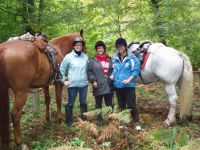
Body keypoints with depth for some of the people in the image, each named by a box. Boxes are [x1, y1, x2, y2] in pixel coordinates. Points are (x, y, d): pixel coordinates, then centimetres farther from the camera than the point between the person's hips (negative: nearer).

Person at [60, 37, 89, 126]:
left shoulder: (85, 57, 3)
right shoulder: (68, 57, -7)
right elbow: (62, 69, -1)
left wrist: (87, 78, 9)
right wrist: (64, 80, -4)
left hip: (84, 84, 3)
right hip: (72, 84, -3)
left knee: (83, 103, 16)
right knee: (70, 103, 6)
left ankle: (84, 120, 31)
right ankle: (69, 122, 19)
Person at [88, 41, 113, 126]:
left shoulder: (109, 60, 9)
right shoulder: (93, 61, -2)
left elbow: (112, 71, 18)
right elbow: (89, 72, -3)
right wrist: (93, 80, -14)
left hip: (108, 86, 3)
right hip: (98, 86, -3)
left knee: (109, 104, 13)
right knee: (98, 104, 9)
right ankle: (99, 119, 21)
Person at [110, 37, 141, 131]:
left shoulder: (132, 58, -11)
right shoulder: (115, 58, 4)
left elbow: (136, 70, -11)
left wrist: (129, 80, -20)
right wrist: (112, 76, -5)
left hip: (129, 85, -5)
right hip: (118, 85, 5)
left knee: (131, 105, -2)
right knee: (121, 105, 16)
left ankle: (137, 123, 14)